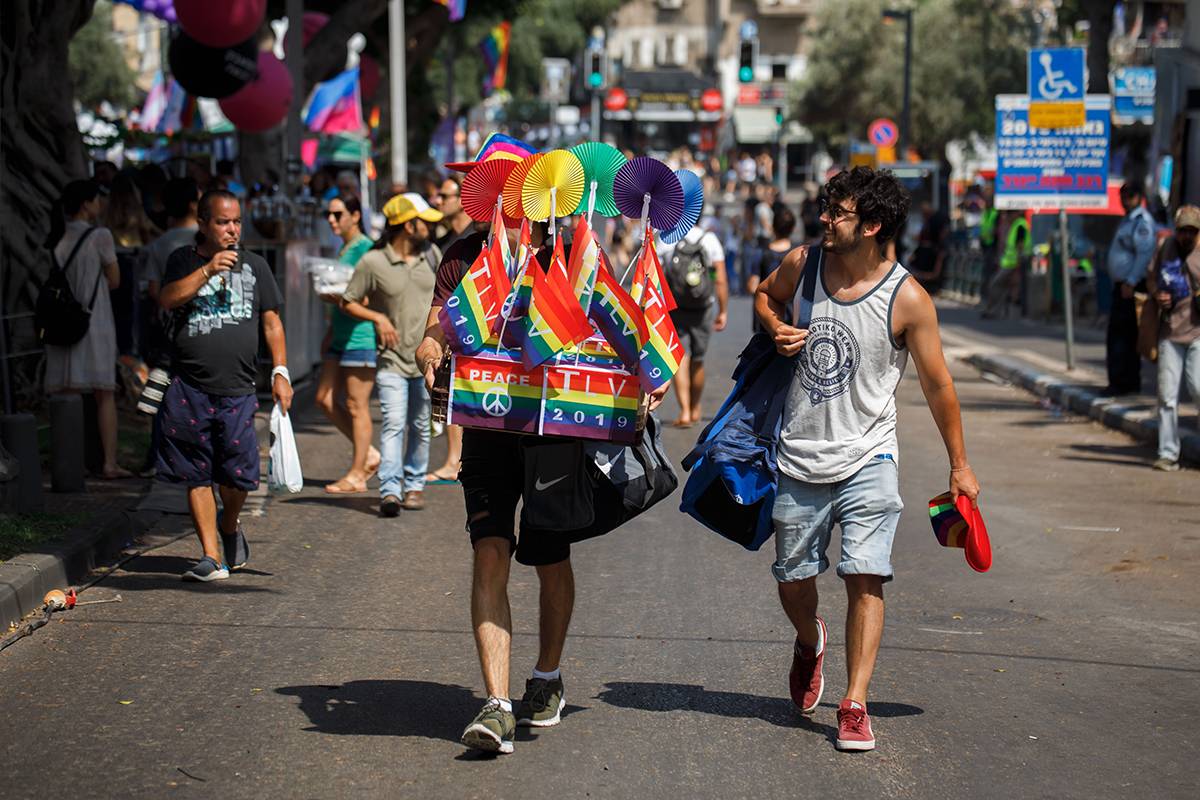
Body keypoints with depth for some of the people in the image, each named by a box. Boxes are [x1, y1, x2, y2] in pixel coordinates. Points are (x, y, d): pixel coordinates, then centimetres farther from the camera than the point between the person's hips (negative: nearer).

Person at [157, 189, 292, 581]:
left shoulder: (254, 266, 12)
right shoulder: (184, 261, 8)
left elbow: (271, 322, 13)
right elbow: (167, 299, -9)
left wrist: (280, 372, 4)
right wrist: (208, 270, -17)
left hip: (238, 390, 1)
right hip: (189, 390, 0)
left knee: (236, 475, -1)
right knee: (197, 476, 0)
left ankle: (230, 526, 30)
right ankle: (212, 556, 7)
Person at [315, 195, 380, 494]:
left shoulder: (364, 247, -11)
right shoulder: (345, 248, 18)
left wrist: (339, 298, -23)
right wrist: (331, 332, 23)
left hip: (362, 336, -10)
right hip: (341, 337, 10)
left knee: (357, 405, -3)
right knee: (325, 399, 9)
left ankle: (357, 475, 4)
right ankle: (369, 455, 18)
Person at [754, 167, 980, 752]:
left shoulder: (907, 300, -13)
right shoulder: (802, 264, -3)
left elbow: (937, 384, -3)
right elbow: (764, 295, 20)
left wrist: (959, 464, 3)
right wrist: (776, 330, -4)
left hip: (867, 459, -3)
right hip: (800, 456, 3)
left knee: (864, 575, -15)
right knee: (793, 578, 12)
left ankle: (854, 705, -9)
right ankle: (809, 642, 45)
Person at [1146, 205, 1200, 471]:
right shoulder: (1166, 249, 9)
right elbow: (1152, 278, 21)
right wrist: (1157, 295, 1)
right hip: (1170, 332, 3)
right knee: (1167, 394, 1)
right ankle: (1167, 454, 8)